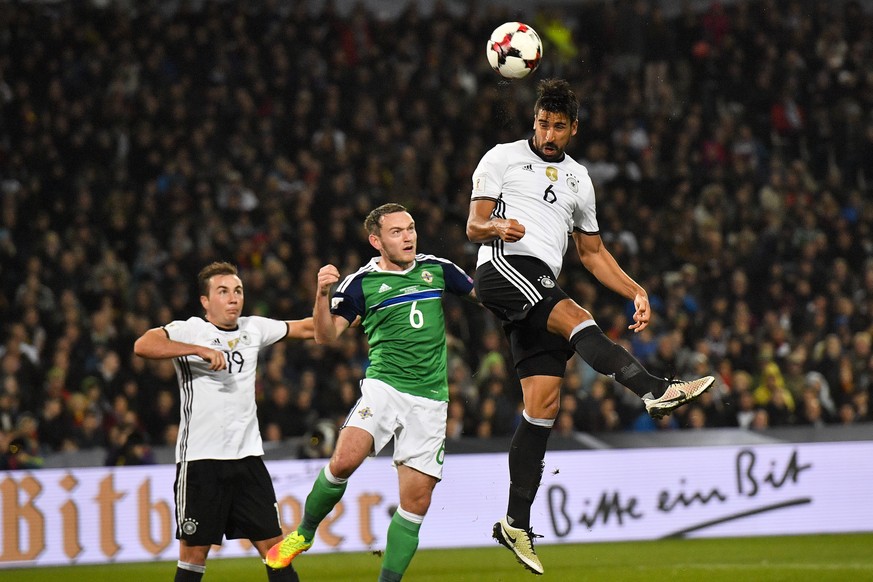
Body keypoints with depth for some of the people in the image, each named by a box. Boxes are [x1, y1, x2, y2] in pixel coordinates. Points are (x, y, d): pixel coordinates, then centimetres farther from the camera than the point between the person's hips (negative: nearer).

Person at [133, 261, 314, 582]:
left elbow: (306, 328, 27)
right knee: (194, 552, -1)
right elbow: (143, 346, -23)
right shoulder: (189, 330, -4)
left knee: (274, 546, 2)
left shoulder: (253, 328, 12)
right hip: (200, 459, -4)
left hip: (247, 456, 4)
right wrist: (200, 350, -28)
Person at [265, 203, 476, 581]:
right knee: (344, 461, -25)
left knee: (416, 501, -3)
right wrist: (322, 293, -18)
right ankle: (304, 533, -2)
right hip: (384, 386, -3)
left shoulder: (437, 270, 10)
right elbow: (325, 335, -2)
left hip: (430, 400, 3)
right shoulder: (361, 284, 1)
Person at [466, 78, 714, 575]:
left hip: (542, 289, 6)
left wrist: (636, 292, 17)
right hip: (503, 268, -6)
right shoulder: (504, 158, 9)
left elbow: (593, 252, 30)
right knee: (576, 319, -31)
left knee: (545, 405, -2)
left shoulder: (578, 179, 24)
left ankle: (517, 524, 0)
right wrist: (497, 227, -20)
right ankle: (656, 390, -47)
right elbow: (474, 226, 3)